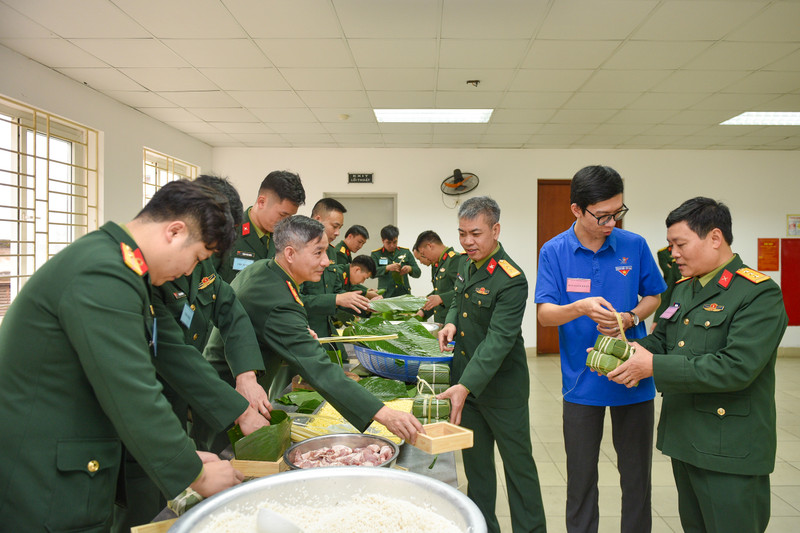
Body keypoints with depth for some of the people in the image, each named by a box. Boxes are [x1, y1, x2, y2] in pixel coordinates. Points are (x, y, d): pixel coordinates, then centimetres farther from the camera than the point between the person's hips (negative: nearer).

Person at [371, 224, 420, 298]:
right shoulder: (376, 254, 7)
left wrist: (410, 269, -11)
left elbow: (418, 273, 11)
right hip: (385, 295, -2)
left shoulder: (405, 252, 13)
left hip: (404, 294, 2)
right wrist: (387, 268, -25)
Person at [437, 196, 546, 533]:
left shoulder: (511, 280, -22)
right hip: (464, 382, 8)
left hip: (501, 388, -7)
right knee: (476, 463, 19)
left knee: (518, 464, 8)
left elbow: (498, 340, -28)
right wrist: (451, 322, -1)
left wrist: (466, 386, -36)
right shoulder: (466, 266, 4)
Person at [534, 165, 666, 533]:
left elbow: (654, 296, 9)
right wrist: (581, 308, -30)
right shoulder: (554, 251, -6)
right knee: (581, 475, 13)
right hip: (581, 380, -1)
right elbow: (544, 314, -11)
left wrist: (630, 317, -12)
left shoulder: (634, 246, -3)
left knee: (636, 473, 14)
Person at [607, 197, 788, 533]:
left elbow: (736, 367, -26)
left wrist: (654, 366, -23)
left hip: (729, 450, -8)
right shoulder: (684, 288, 12)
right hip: (684, 439, 8)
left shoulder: (759, 294, -16)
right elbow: (662, 340, 15)